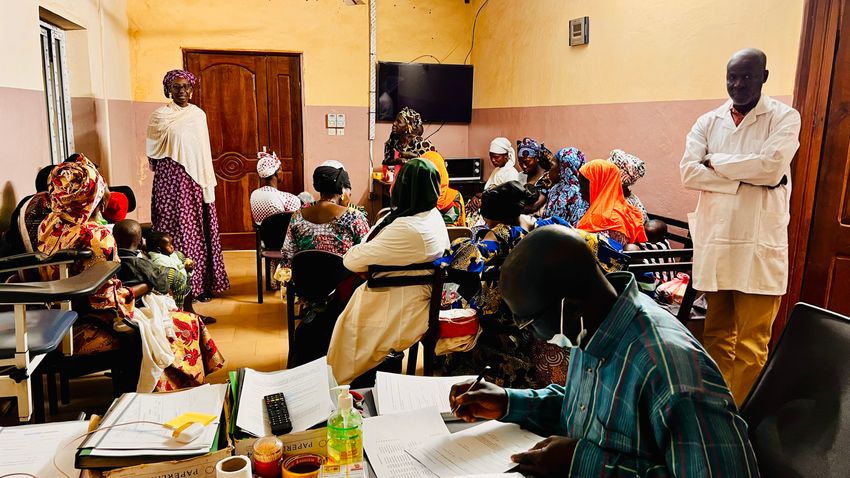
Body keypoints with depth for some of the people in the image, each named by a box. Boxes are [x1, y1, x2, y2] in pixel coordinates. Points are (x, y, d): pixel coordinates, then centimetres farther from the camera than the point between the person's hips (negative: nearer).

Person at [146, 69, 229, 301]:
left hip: (197, 181, 4)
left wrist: (208, 182, 12)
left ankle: (202, 283, 13)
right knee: (177, 230, -5)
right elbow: (153, 152, 2)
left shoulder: (199, 114, 11)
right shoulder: (160, 115, -2)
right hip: (172, 180, -4)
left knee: (200, 230, 5)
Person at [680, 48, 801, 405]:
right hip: (714, 242, 3)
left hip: (759, 247, -3)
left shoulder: (785, 118, 2)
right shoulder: (708, 122, 10)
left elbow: (772, 167, -16)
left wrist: (715, 163, -5)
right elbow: (688, 173, -5)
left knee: (751, 345, -1)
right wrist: (747, 178, -11)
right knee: (717, 337, 13)